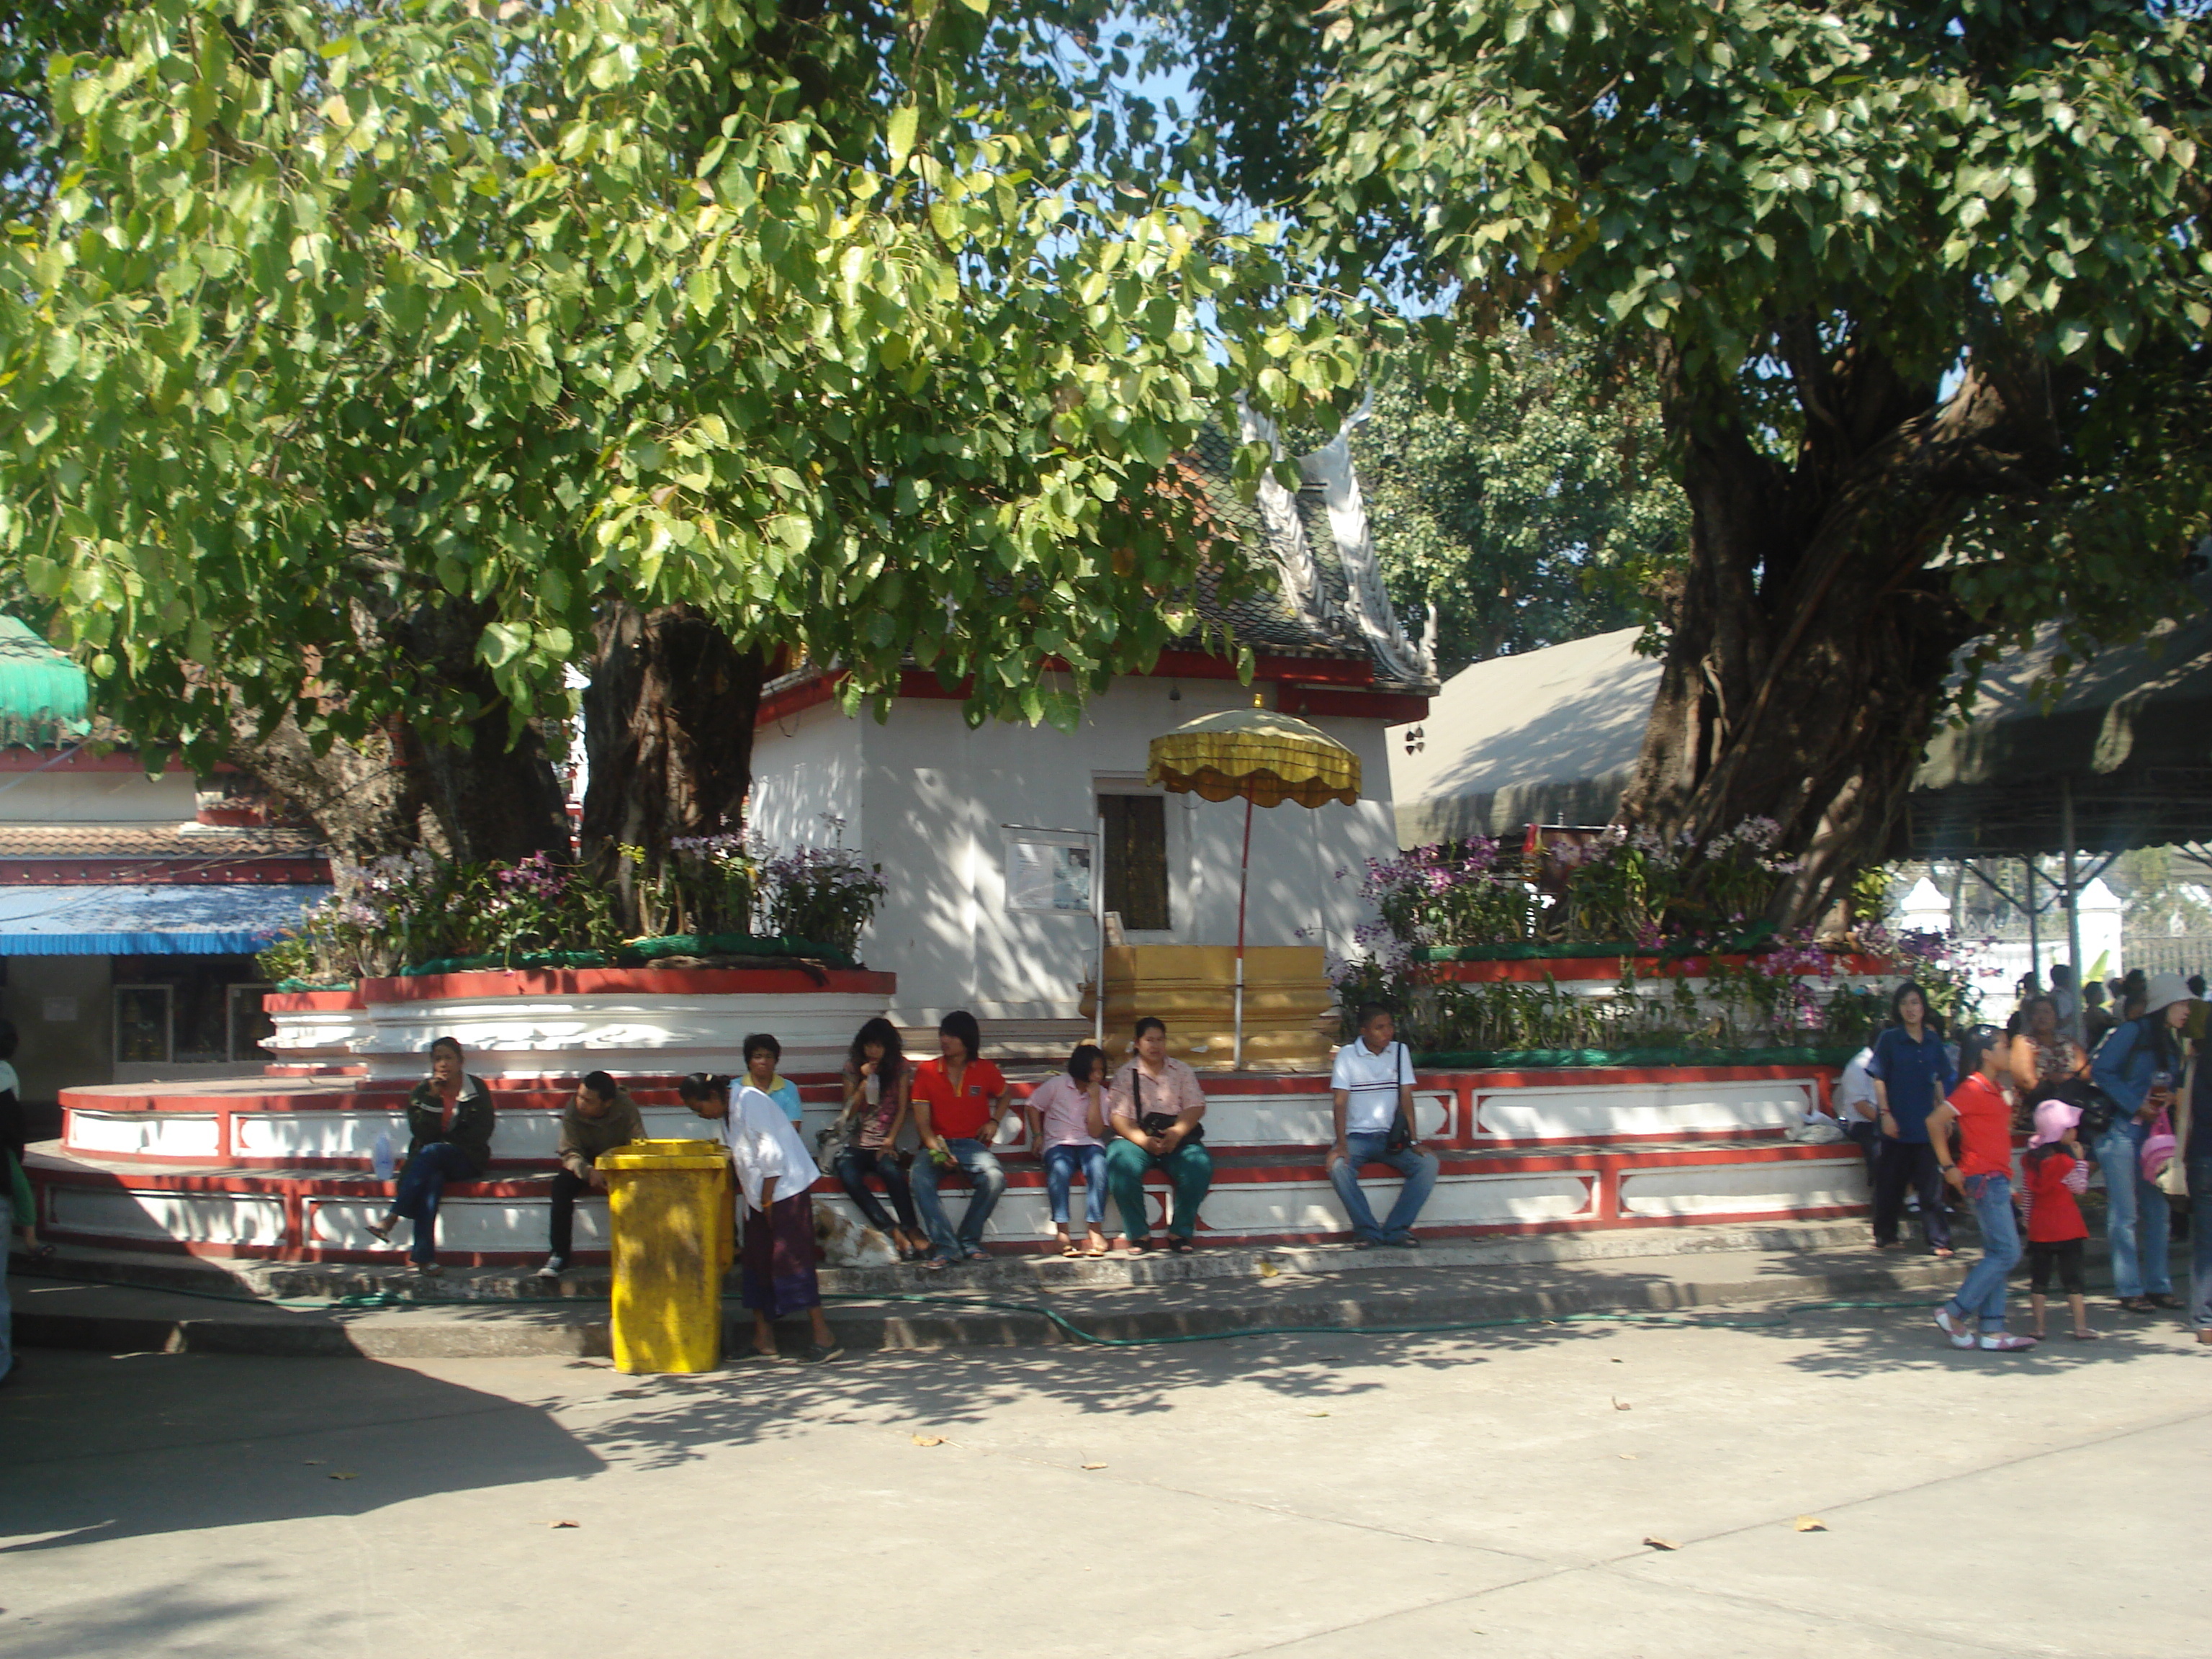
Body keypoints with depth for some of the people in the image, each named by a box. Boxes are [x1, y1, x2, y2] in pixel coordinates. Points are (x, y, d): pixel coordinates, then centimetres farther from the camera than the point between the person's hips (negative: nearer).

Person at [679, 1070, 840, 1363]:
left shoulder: (749, 1101, -15)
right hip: (761, 1195, 10)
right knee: (756, 1262, 8)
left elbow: (772, 1154, -18)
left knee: (791, 1259, -11)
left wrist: (767, 1200, -16)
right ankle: (764, 1341, 13)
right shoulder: (726, 1113, 13)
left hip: (786, 1187, -10)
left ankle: (823, 1337, -10)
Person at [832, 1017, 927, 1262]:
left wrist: (890, 1141, -10)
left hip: (885, 1144, -1)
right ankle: (895, 1233, -33)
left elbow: (903, 1109, 3)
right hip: (857, 1143, 1)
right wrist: (865, 1081, -7)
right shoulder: (853, 1068, 9)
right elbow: (849, 1112, 6)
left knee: (891, 1170, -36)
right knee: (848, 1176, -32)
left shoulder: (900, 1068, 7)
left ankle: (912, 1230, -27)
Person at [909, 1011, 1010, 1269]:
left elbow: (1003, 1095, 26)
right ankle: (945, 1246, -28)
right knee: (920, 1178, -33)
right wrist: (937, 1150, -19)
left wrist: (994, 1121, 6)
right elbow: (922, 1123, -1)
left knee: (994, 1178, -32)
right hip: (937, 1144, 0)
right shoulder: (926, 1071, 2)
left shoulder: (985, 1070, 4)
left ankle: (969, 1241, -14)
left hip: (972, 1144, 0)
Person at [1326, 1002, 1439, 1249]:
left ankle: (1396, 1229, -15)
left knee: (1429, 1164, -22)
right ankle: (1367, 1230, -18)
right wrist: (1341, 1143, -22)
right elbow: (1340, 1102, -9)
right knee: (1338, 1166, -33)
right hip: (1357, 1136, -3)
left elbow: (1406, 1098, 2)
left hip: (1391, 1137, 3)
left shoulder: (1400, 1052, 7)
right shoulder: (1347, 1055, -3)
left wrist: (1413, 1141, -9)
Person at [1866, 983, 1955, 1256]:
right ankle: (1886, 1236, 19)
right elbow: (1878, 1079, -4)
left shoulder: (1933, 1040, 6)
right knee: (1891, 1182, 7)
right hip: (1897, 1124, -2)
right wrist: (1885, 1114, -10)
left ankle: (1939, 1240, 0)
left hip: (1926, 1123, 2)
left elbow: (1940, 1080, 12)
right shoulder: (1889, 1039, -3)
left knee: (1931, 1184, -1)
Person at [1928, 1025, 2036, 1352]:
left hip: (1996, 1179, 10)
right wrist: (1949, 1166, -18)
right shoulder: (1974, 1089, -13)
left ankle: (1993, 1330, 9)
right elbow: (1935, 1121, -21)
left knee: (1997, 1255, 8)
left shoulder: (1995, 1090, 16)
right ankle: (1954, 1313, -7)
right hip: (1985, 1179, -10)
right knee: (2007, 1253, -11)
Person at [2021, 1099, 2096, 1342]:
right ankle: (2081, 1328, 5)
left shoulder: (2029, 1160, 2)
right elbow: (2080, 1189, -2)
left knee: (2038, 1279, 6)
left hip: (2039, 1228, 4)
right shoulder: (2066, 1162, -13)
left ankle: (2039, 1328, 7)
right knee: (2072, 1277, 3)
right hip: (2067, 1228, -4)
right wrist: (2080, 1161, 2)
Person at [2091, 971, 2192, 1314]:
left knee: (2157, 1211, 9)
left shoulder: (2171, 1043, 14)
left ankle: (2158, 1286, 17)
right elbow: (2101, 1070, -15)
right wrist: (2136, 1105, -18)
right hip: (2121, 1131, -7)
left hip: (2153, 1133, 8)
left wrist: (2171, 1098, -4)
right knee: (2125, 1215, -3)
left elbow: (2170, 1084, 20)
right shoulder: (2132, 1032, -8)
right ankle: (2129, 1290, 1)